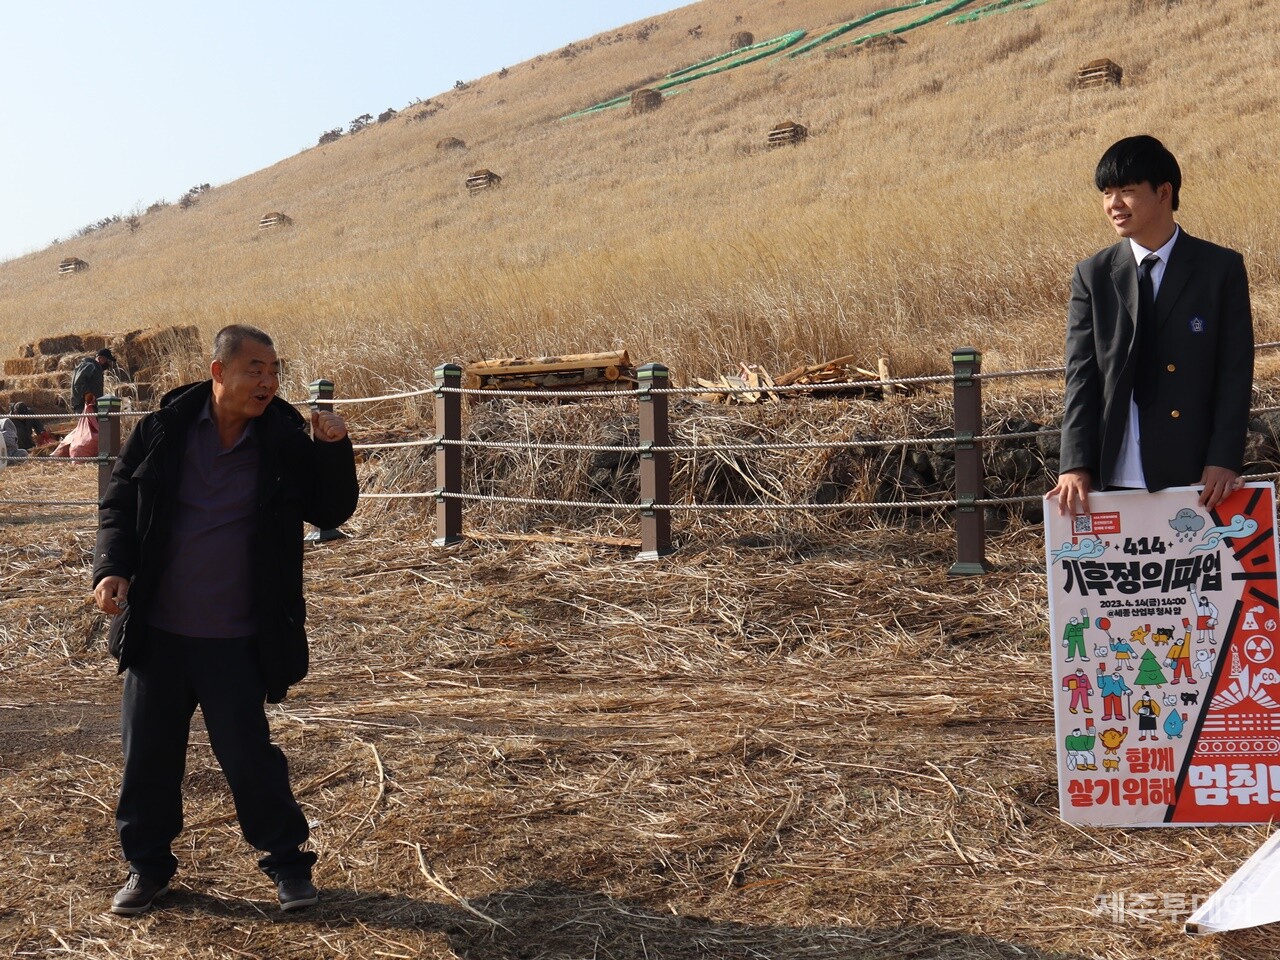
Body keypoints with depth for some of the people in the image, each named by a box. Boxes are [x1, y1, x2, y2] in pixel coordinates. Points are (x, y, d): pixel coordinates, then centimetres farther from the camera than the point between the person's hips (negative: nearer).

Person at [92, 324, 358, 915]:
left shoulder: (287, 443, -4)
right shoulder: (161, 432, -3)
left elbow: (331, 512, -1)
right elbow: (118, 505, 3)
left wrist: (335, 450, -15)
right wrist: (112, 568, -12)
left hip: (235, 641, -2)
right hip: (156, 632, 2)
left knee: (248, 755, 1)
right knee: (148, 751, 11)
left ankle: (287, 860, 20)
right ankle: (147, 863, 29)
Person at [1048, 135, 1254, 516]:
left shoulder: (1222, 268, 3)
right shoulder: (1092, 276, 7)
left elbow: (1235, 373, -1)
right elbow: (1081, 378, 2)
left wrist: (1224, 460, -11)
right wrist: (1075, 465, -9)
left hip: (1199, 477, -1)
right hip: (1116, 478, 1)